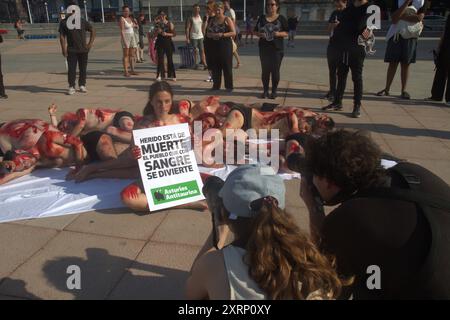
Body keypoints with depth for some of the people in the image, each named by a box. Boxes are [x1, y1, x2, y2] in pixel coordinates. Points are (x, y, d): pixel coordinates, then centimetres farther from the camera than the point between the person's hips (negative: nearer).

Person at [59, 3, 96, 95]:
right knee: (71, 69, -4)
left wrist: (90, 43, 1)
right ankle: (71, 87, 1)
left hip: (83, 50, 1)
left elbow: (93, 31, 10)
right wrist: (63, 49, -8)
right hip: (71, 50, -1)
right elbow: (62, 36, 0)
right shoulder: (64, 23, 0)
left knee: (83, 69, 7)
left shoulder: (82, 21, 3)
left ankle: (82, 85, 19)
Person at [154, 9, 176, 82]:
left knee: (170, 59, 1)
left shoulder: (170, 24, 0)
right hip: (160, 44, 2)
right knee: (160, 59, 0)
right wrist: (157, 32, -10)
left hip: (168, 43, -2)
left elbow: (174, 34, -3)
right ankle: (160, 75, 5)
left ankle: (172, 75, 9)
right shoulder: (157, 24, 7)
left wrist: (167, 34, -16)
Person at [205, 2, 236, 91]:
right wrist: (212, 35, -11)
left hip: (225, 45, -4)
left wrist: (222, 35, -19)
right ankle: (216, 85, 16)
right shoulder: (211, 20, 12)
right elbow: (207, 33, 11)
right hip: (214, 46, 4)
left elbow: (234, 33, -8)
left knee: (227, 67, -3)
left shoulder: (227, 19, -1)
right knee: (215, 67, 6)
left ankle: (229, 86, 4)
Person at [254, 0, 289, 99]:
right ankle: (265, 90, 14)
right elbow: (256, 31, 10)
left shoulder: (281, 18, 2)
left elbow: (286, 33, 0)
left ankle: (274, 91, 10)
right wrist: (260, 34, -11)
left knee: (275, 70, 1)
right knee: (265, 70, 5)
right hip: (264, 48, 2)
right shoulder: (262, 18, 8)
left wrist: (279, 33, -19)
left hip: (277, 48, -2)